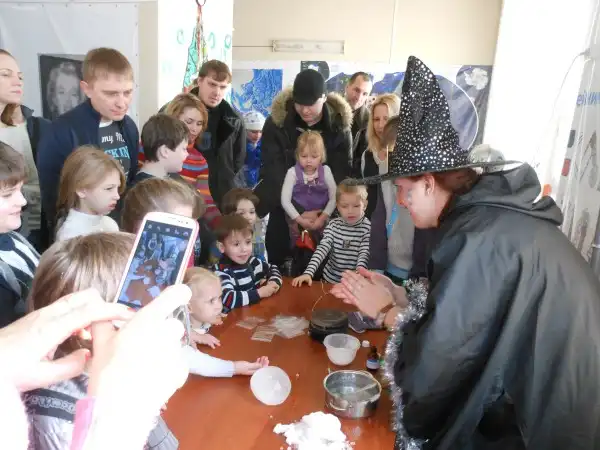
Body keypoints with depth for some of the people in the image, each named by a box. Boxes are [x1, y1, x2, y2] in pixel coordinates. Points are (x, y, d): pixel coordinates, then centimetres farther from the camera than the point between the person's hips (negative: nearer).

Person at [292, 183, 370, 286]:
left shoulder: (369, 228, -8)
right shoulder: (333, 225, 0)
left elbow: (364, 255, -14)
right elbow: (322, 248, -9)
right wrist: (308, 273, -23)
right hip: (330, 279, 3)